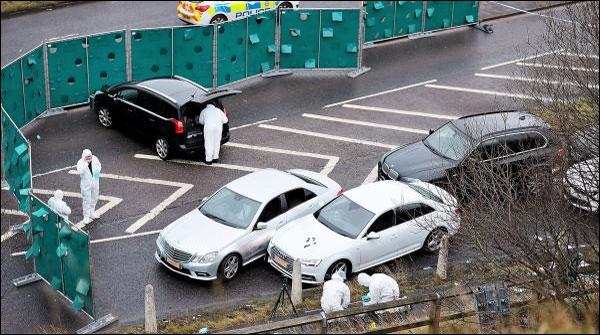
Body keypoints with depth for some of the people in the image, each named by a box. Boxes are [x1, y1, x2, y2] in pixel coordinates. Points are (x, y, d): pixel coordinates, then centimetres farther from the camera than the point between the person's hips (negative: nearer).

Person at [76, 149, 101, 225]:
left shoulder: (95, 159, -9)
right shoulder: (80, 162, -21)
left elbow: (99, 165, 11)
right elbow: (79, 172, -36)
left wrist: (97, 171, -10)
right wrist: (86, 163, -39)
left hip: (95, 183, 5)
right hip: (86, 184, -5)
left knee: (94, 199, 21)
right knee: (86, 200, -2)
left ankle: (91, 213, 41)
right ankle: (86, 217, 9)